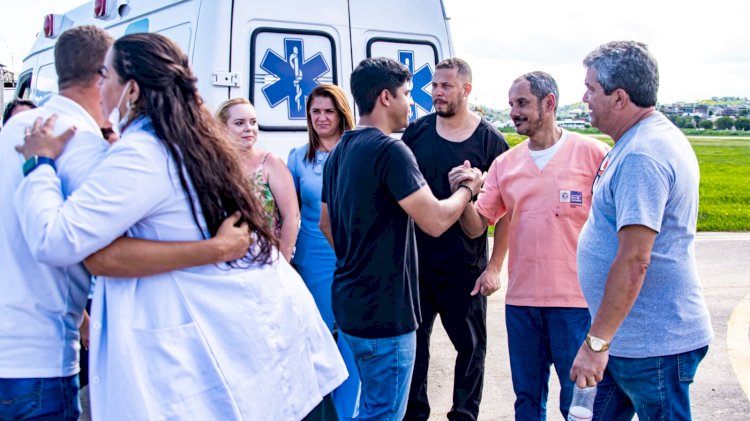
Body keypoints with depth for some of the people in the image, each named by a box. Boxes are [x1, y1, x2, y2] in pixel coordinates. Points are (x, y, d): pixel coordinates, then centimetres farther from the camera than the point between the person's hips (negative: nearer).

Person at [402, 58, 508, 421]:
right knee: (413, 339, 11)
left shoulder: (490, 140, -5)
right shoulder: (416, 132, 2)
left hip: (464, 264, -2)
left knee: (470, 343, 9)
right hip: (416, 258, 2)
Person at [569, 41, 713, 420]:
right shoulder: (651, 137, 12)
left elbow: (634, 260, -27)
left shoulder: (643, 156, -22)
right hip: (630, 337, 10)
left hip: (652, 345, -10)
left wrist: (597, 342, -23)